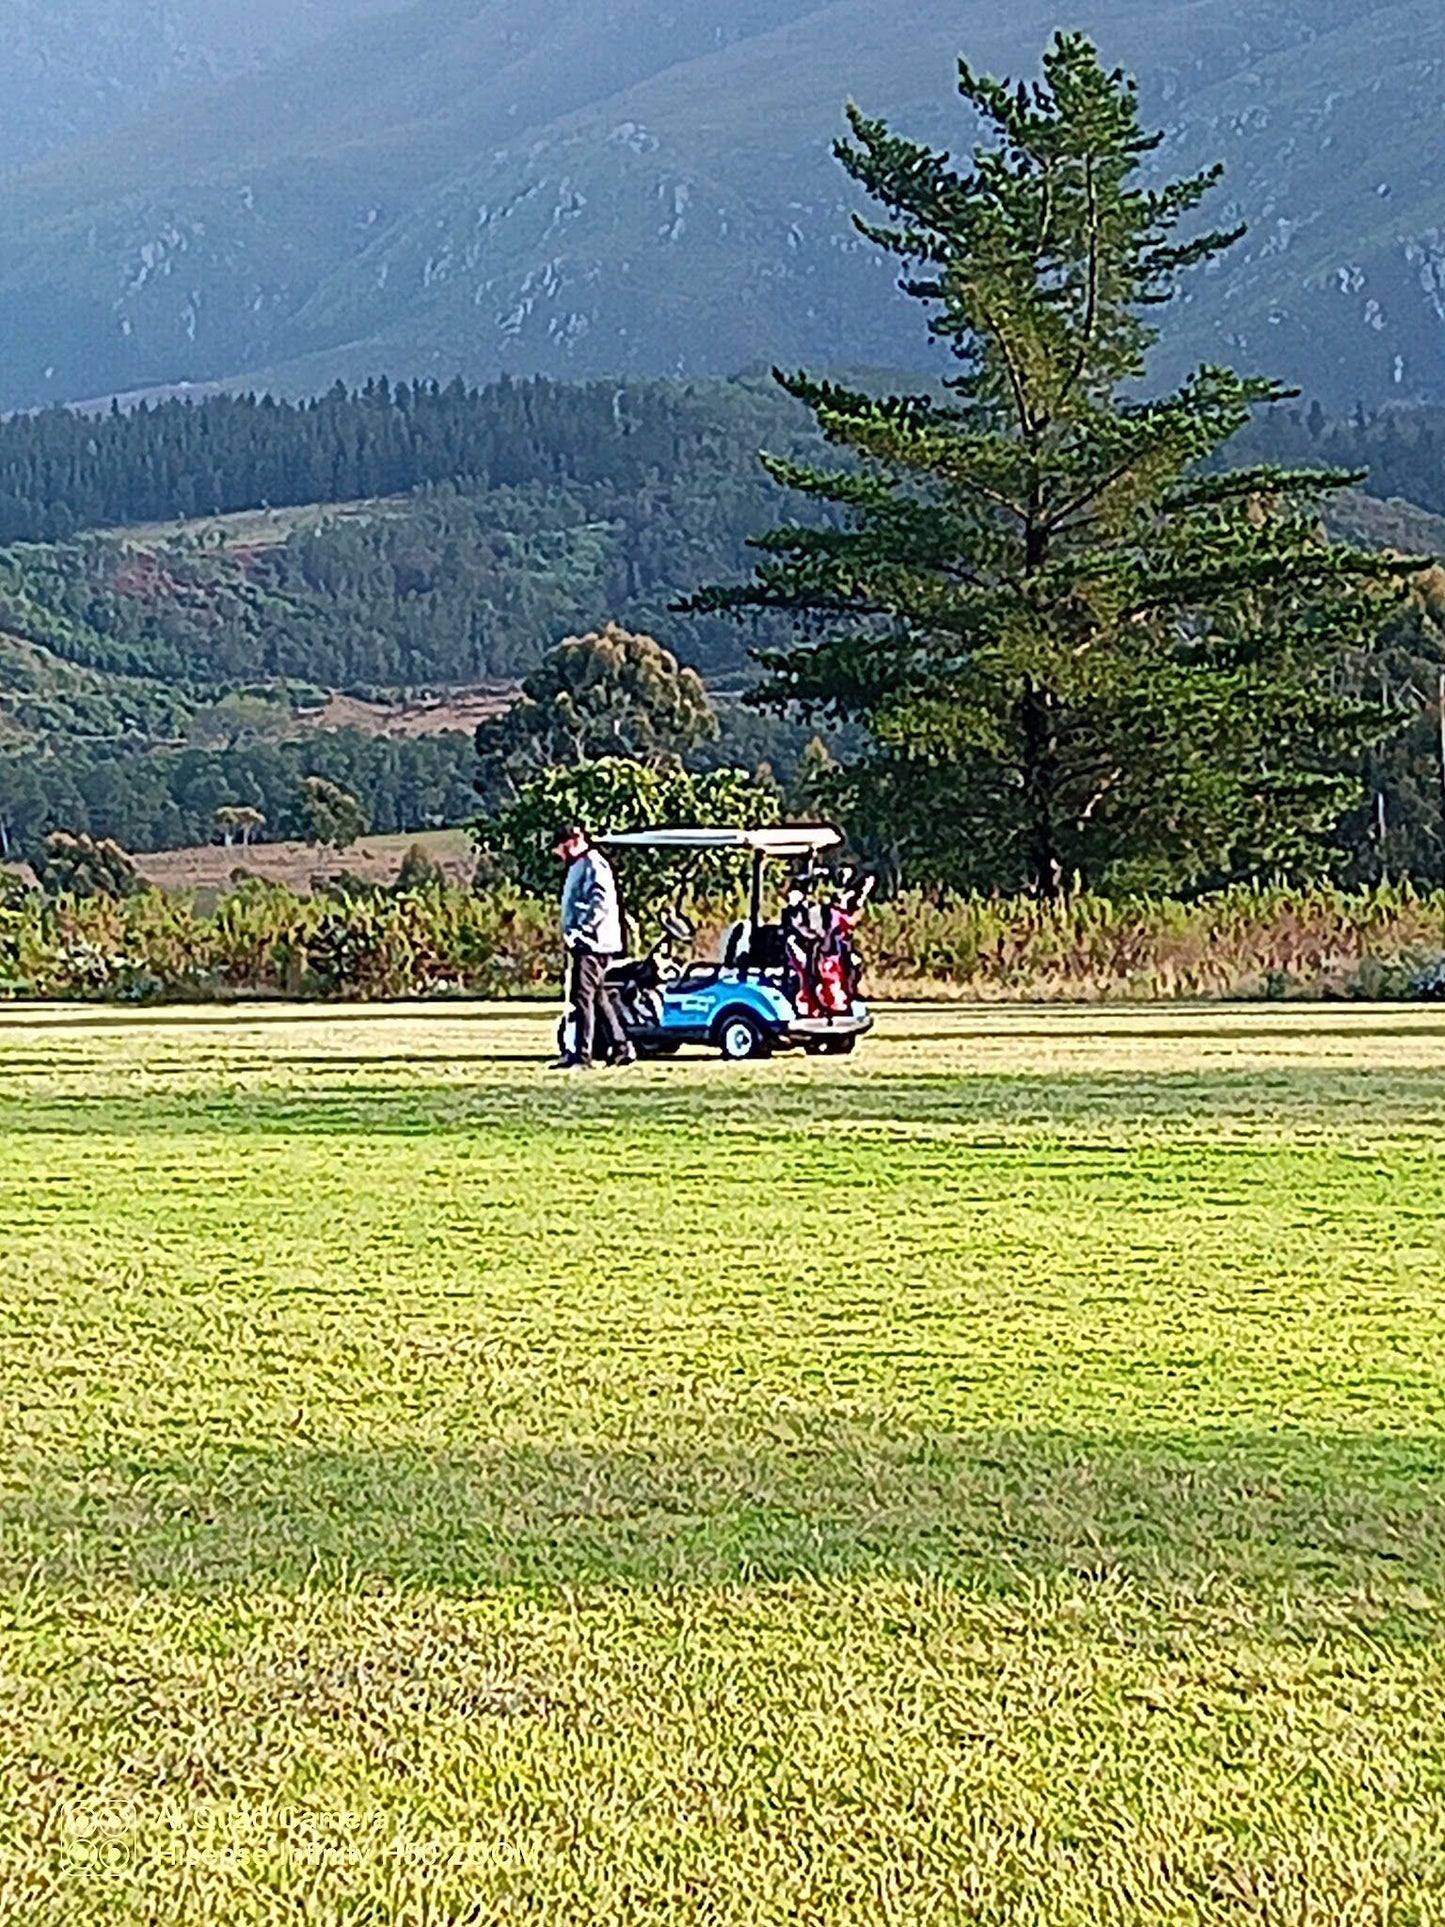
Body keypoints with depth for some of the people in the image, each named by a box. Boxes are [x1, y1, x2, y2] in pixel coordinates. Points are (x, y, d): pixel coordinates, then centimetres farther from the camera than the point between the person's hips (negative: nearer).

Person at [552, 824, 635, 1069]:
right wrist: (571, 932, 16)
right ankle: (621, 1048, 21)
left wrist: (581, 929, -25)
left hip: (593, 944, -11)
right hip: (583, 944, 11)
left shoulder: (593, 865, -10)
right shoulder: (578, 867, 22)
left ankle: (581, 1055, -13)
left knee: (583, 996, -12)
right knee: (598, 998, 14)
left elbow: (601, 902, -22)